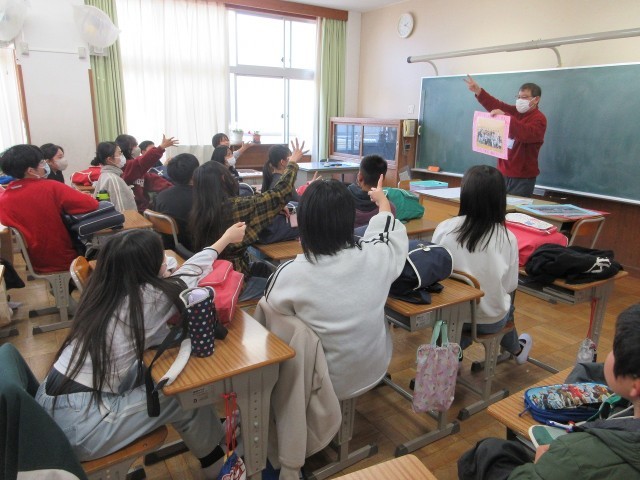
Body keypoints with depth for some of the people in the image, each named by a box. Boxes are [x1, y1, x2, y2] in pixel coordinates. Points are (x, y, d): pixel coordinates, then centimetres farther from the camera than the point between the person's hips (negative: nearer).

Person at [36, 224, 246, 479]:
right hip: (77, 423, -7)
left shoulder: (103, 289, 2)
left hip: (49, 403, 8)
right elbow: (191, 271, 2)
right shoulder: (150, 297, -16)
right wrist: (226, 238, 20)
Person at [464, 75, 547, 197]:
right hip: (503, 173, 7)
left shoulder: (539, 119, -9)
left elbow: (526, 134, -29)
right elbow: (496, 105, -2)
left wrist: (504, 116, -34)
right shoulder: (515, 111, 12)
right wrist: (478, 91, -17)